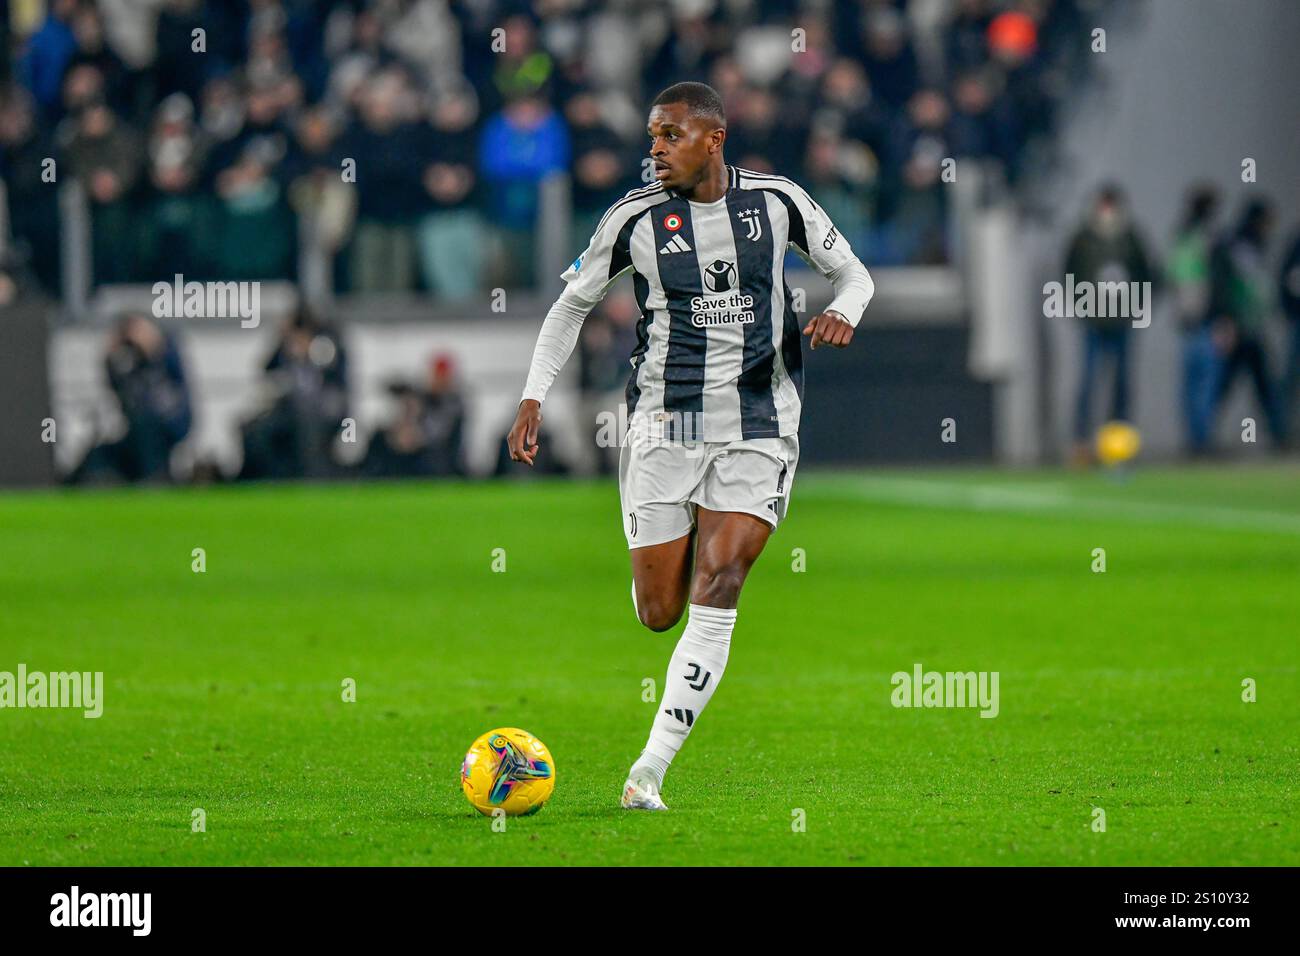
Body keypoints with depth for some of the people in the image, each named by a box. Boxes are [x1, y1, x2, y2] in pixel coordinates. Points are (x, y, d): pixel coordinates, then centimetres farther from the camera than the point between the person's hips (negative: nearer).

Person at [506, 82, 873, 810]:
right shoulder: (636, 219, -2)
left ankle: (652, 767, -17)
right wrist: (534, 398, 2)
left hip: (759, 429, -1)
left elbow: (851, 271, 13)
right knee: (658, 613, -2)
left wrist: (843, 313, -10)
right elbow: (573, 303, 10)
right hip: (665, 426, 1)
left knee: (717, 586, -16)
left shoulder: (776, 201, 0)